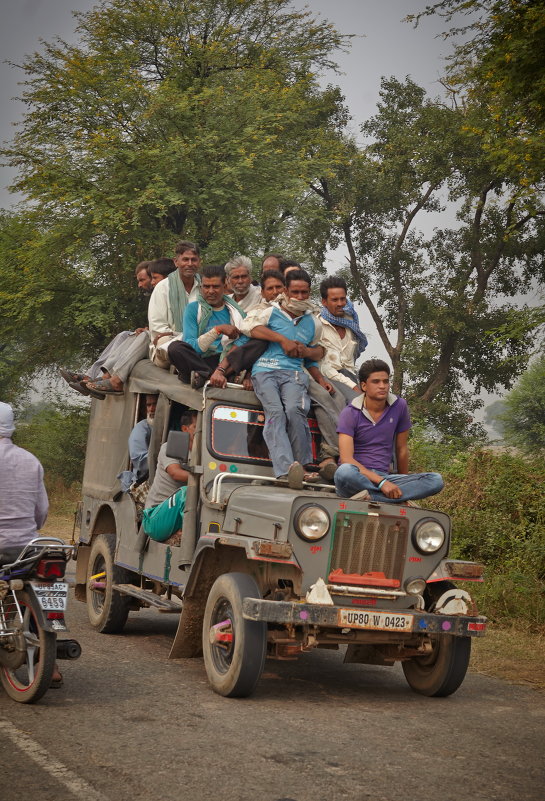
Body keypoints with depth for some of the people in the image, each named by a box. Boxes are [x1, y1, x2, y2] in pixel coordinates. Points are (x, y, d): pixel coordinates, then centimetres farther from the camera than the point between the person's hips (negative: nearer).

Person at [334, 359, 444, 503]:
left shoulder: (399, 406, 5)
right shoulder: (350, 414, -6)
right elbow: (346, 459, -16)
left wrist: (403, 486, 22)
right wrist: (381, 482, -24)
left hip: (384, 476, 5)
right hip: (358, 477, -5)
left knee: (436, 480, -20)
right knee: (344, 472, -41)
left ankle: (369, 496, -29)